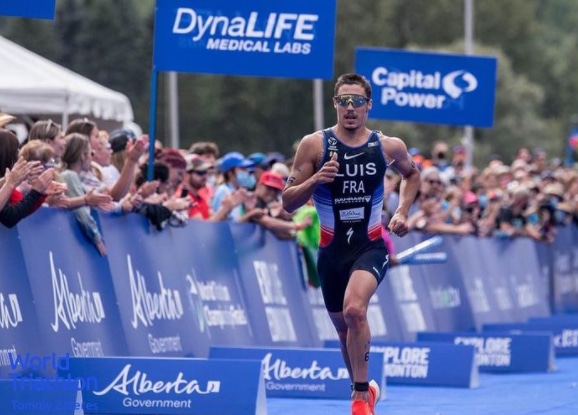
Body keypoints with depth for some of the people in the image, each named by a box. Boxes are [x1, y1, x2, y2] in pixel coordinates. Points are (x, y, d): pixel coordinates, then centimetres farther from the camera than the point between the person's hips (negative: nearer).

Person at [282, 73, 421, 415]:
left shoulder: (388, 147, -2)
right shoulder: (314, 145, -6)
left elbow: (412, 173, 21)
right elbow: (288, 202, -5)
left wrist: (403, 211, 7)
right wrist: (314, 180, -22)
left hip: (371, 246, -2)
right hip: (332, 249, 2)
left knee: (354, 309, -28)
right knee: (343, 327, 15)